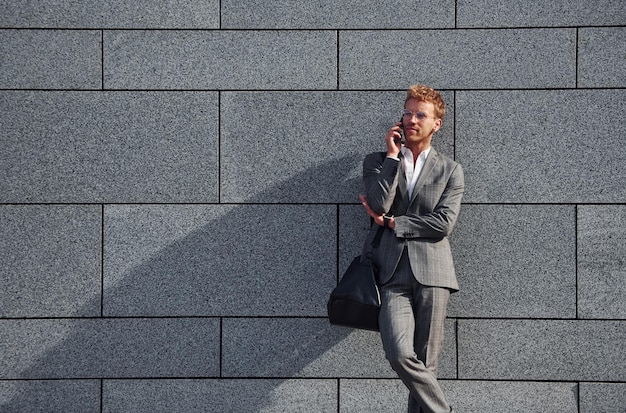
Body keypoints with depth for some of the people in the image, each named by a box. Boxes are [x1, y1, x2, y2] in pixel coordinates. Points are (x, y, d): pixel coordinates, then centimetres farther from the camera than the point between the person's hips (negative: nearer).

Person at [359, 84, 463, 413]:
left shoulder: (450, 170, 12)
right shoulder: (377, 162, 15)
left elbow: (443, 223, -2)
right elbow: (379, 205, -5)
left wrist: (392, 223, -2)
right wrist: (392, 156, -1)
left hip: (431, 272, 0)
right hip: (392, 272, 0)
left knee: (425, 362, 0)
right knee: (399, 354, -18)